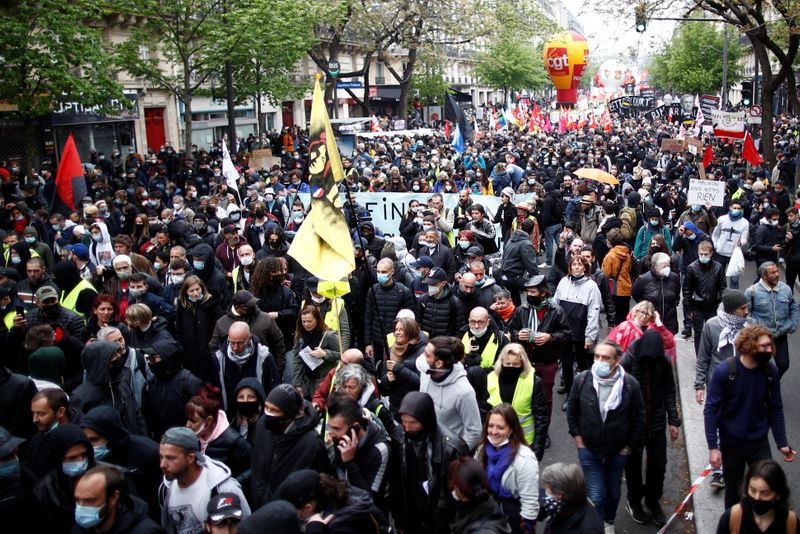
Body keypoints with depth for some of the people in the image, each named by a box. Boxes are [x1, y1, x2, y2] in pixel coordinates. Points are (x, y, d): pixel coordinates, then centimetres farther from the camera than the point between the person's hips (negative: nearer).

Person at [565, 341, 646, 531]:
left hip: (618, 451, 1)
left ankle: (609, 522, 47)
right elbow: (571, 411, 2)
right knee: (595, 496, -2)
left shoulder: (630, 384, -18)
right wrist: (578, 438, 0)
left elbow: (639, 418, -5)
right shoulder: (582, 380, -15)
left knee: (613, 492, 20)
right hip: (589, 450, -1)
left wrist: (629, 446, -2)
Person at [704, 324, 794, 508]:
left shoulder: (771, 371, -9)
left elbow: (775, 409, 2)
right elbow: (711, 410, -16)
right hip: (731, 444, -2)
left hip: (760, 443, 2)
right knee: (734, 492, 15)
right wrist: (713, 447, -19)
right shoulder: (724, 371, -19)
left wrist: (782, 443, 2)